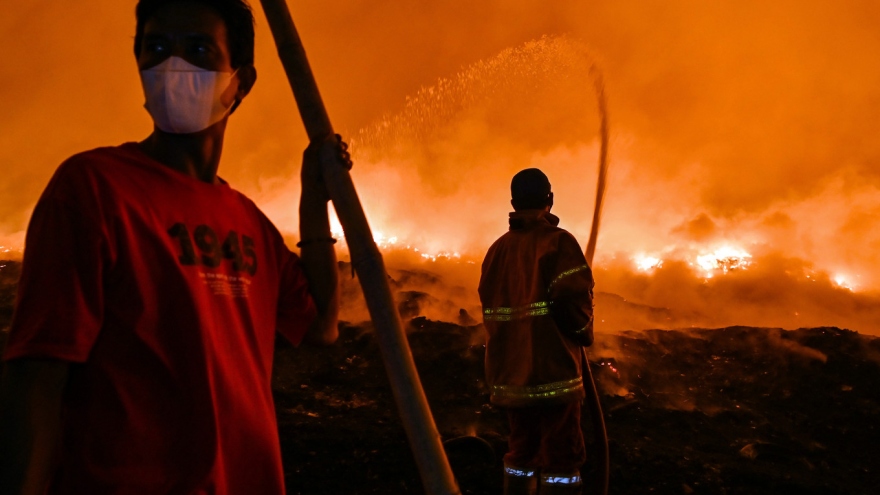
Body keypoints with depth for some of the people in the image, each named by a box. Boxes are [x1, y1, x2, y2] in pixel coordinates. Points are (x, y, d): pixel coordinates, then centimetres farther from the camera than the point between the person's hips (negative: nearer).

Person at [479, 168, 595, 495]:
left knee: (521, 450, 18)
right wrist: (584, 334, 1)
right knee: (562, 456, 0)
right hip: (552, 372, -6)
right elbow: (574, 300, -17)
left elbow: (489, 309, 12)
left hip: (508, 373, 6)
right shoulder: (558, 242, -9)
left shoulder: (496, 250, 10)